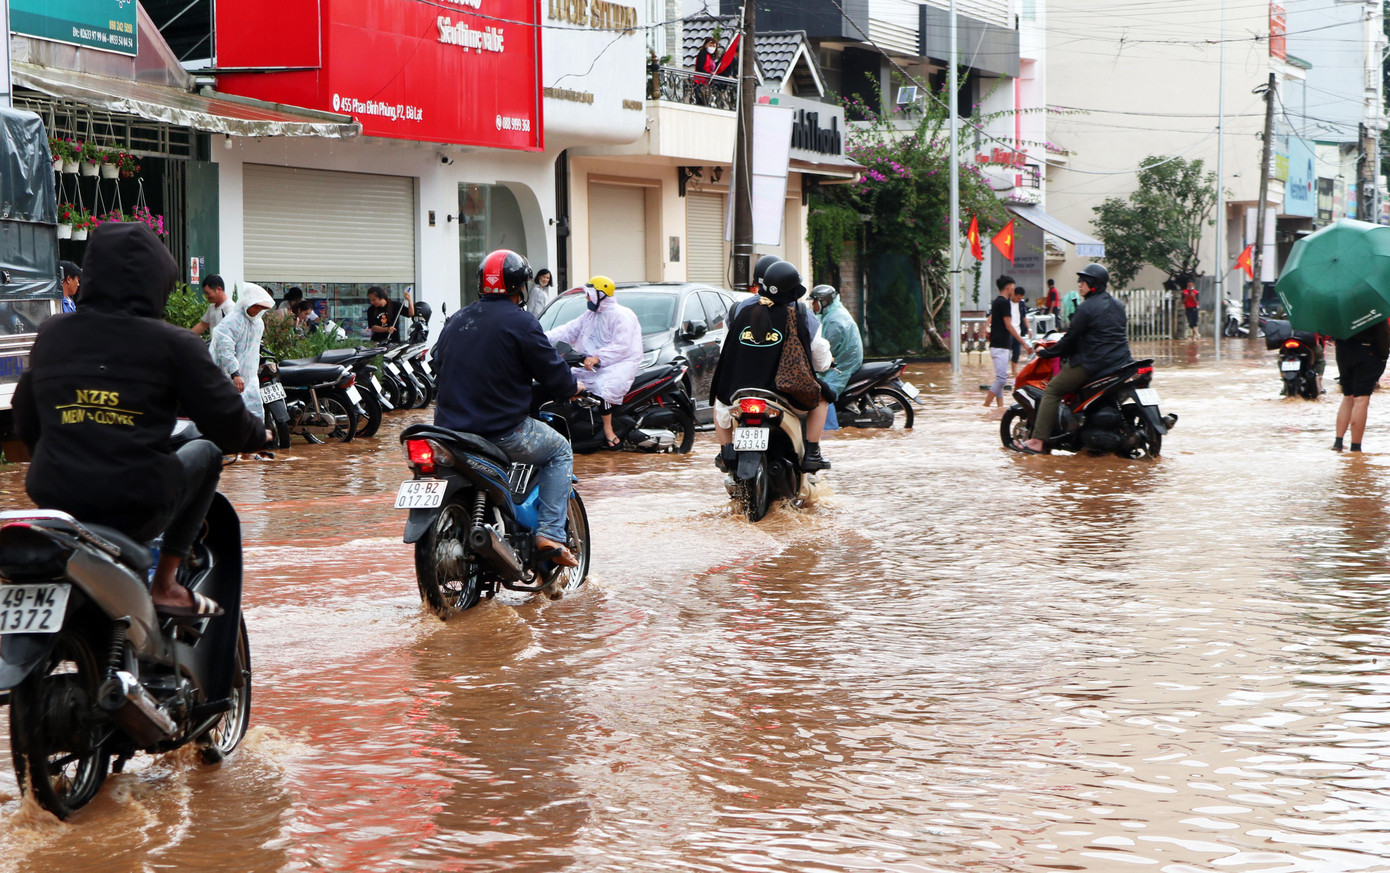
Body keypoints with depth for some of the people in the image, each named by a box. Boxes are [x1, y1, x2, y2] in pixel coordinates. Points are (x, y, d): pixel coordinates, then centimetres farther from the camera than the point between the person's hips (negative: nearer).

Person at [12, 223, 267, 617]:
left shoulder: (51, 335, 8)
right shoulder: (171, 344, -5)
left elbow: (26, 425, 16)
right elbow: (225, 424, -2)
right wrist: (258, 435, 22)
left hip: (54, 498, 5)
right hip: (136, 510, -5)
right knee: (206, 451, 22)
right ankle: (165, 585, 13)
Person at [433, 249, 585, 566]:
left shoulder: (455, 321, 10)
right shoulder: (521, 322, -10)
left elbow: (438, 366, 21)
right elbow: (555, 377, -7)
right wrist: (574, 386, 16)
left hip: (450, 428, 6)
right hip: (502, 430, -6)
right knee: (560, 451, 17)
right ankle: (550, 534, 2)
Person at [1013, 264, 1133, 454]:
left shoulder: (1086, 308, -12)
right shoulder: (1117, 305, 13)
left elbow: (1070, 338, -10)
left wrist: (1045, 352, 3)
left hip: (1092, 364, -9)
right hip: (1120, 362, 9)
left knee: (1051, 391, -2)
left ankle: (1038, 442, -10)